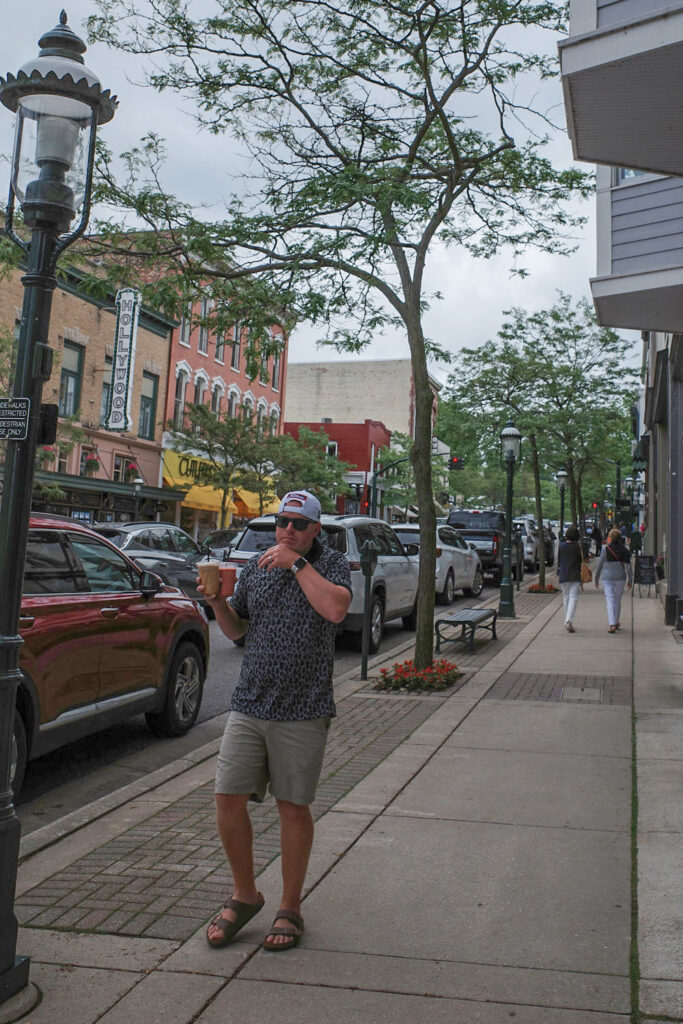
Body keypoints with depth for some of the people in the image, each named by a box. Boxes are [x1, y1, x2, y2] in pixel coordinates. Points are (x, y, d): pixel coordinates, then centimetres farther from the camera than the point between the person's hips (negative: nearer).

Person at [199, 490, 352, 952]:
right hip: (249, 705, 4)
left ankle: (291, 909, 23)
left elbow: (336, 608, -22)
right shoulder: (257, 566, 12)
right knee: (228, 798, 1)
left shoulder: (331, 563, -1)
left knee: (294, 808, 5)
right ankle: (245, 895, 23)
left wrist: (297, 563, -17)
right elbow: (236, 629, 18)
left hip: (302, 711, -4)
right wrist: (217, 602, -1)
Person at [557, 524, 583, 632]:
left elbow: (558, 561, 7)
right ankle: (569, 621, -21)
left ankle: (567, 621, 22)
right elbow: (580, 561, -2)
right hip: (575, 576, -3)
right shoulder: (577, 546, -6)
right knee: (573, 598, -6)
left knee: (565, 598, 14)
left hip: (563, 575, 3)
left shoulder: (561, 546, 2)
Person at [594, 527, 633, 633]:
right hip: (620, 577, 2)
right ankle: (616, 622, 30)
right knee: (618, 600, 17)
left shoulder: (605, 549, -7)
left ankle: (612, 625, -14)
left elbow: (600, 565, -3)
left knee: (610, 600, -2)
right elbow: (628, 565, -2)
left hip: (607, 577, -2)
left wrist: (596, 579, 7)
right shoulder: (624, 549, -2)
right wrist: (630, 579, 5)